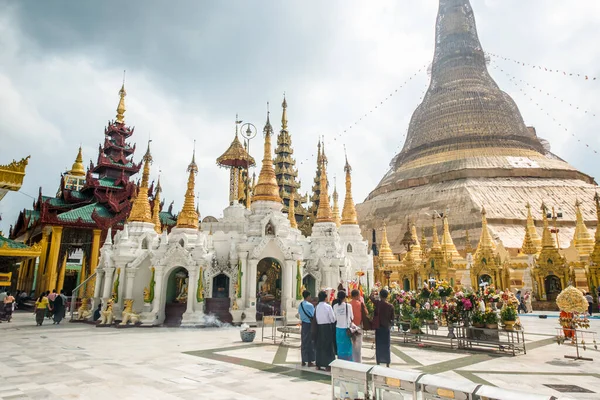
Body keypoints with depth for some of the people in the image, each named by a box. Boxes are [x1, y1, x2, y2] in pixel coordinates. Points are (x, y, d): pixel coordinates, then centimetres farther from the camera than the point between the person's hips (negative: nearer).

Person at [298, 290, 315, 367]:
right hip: (309, 325, -7)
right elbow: (313, 316, -15)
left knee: (303, 343, 12)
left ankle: (303, 361, 19)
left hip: (303, 324, 7)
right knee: (310, 343, 3)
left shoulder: (300, 305, 3)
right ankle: (310, 361, 9)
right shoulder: (310, 305, -18)